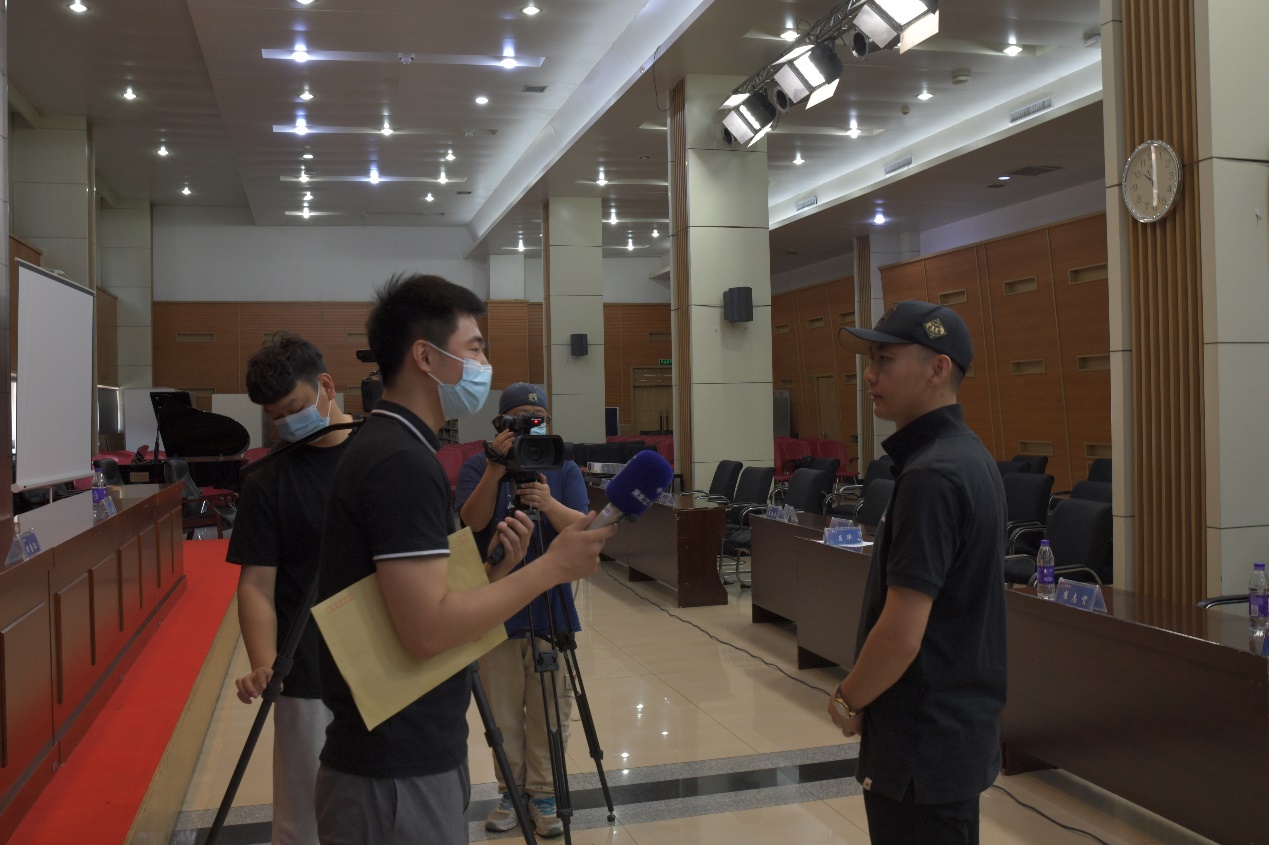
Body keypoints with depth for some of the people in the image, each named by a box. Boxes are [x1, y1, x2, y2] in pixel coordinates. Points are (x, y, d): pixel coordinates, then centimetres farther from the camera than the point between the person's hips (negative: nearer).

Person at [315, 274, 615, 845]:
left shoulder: (385, 449, 10)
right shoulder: (402, 462, -20)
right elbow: (428, 630, -26)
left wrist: (496, 568, -1)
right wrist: (551, 567, -18)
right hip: (398, 778, -9)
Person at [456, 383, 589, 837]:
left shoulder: (564, 468, 2)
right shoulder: (477, 466, -1)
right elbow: (472, 521, -17)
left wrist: (549, 504, -30)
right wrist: (495, 471, -29)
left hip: (551, 608, 1)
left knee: (549, 710, 6)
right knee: (504, 712, 9)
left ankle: (543, 795, 21)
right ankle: (510, 791, 26)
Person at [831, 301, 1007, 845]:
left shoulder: (931, 476, -24)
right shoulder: (968, 457, 7)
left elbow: (901, 633, -26)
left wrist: (849, 700, -9)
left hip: (923, 742, -9)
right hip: (955, 726, 9)